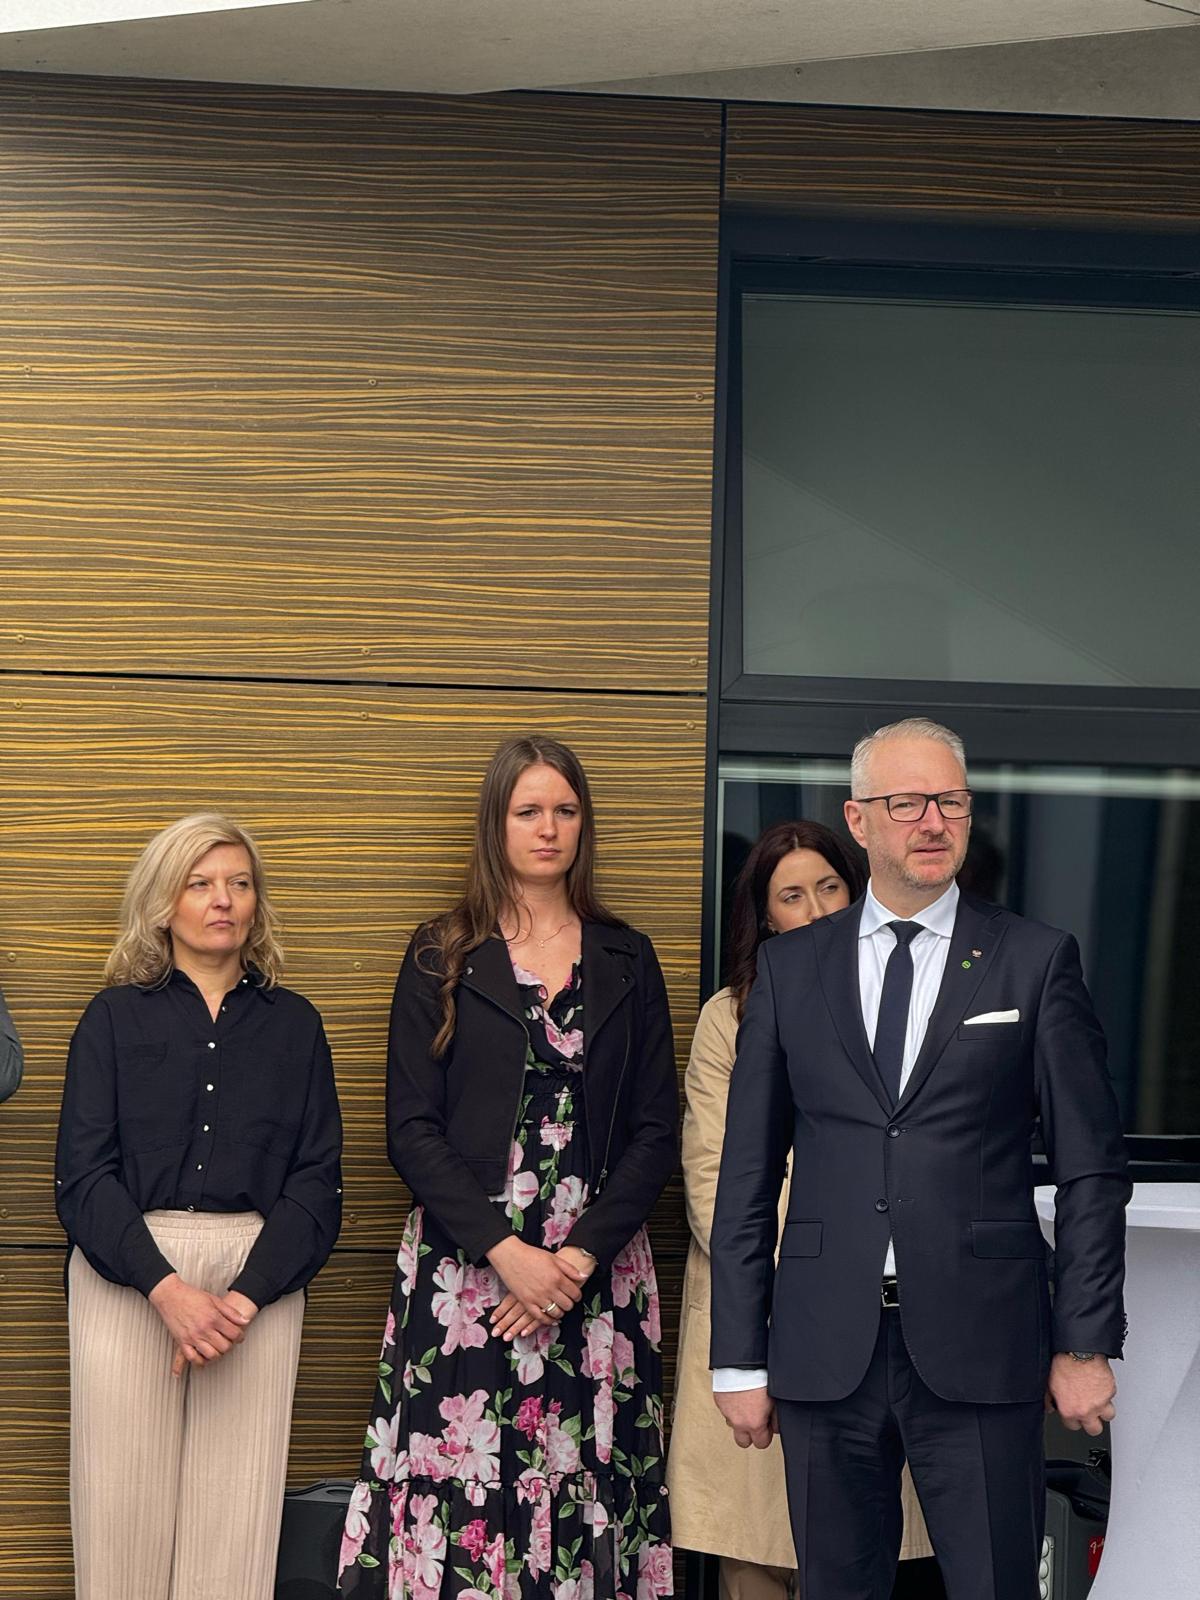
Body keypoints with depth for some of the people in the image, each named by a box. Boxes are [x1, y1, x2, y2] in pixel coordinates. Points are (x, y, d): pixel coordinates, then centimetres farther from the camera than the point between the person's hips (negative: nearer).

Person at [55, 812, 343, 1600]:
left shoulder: (294, 1024, 11)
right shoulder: (115, 1017, 7)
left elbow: (317, 1181, 4)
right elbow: (83, 1173, -1)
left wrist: (246, 1296, -11)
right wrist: (166, 1288, -15)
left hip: (258, 1279, 1)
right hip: (126, 1278, -1)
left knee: (234, 1511, -2)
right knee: (124, 1505, -2)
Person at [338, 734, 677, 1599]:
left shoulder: (627, 960, 10)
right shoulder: (441, 958, 5)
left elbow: (655, 1130, 5)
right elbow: (413, 1129, -1)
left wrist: (580, 1257, -9)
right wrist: (506, 1251, -13)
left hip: (598, 1261, 1)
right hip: (466, 1261, -1)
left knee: (587, 1493, -3)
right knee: (461, 1491, -6)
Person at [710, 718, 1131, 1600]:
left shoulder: (1038, 959, 3)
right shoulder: (789, 967, 8)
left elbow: (1091, 1168, 3)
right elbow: (748, 1171, 8)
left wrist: (1088, 1343, -2)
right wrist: (740, 1358, 4)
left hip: (980, 1349, -2)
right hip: (826, 1350, 2)